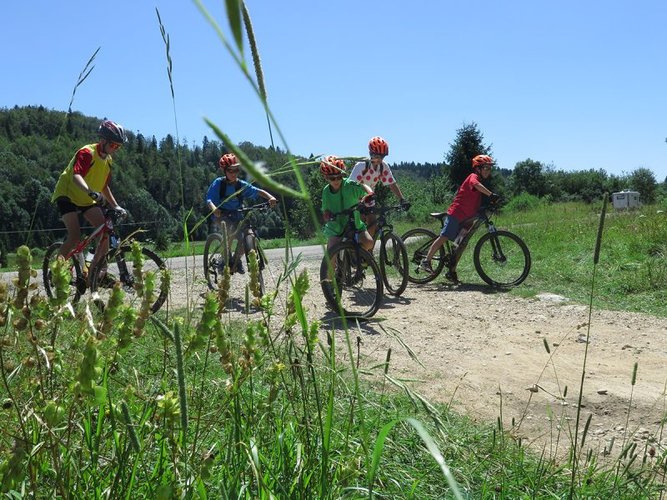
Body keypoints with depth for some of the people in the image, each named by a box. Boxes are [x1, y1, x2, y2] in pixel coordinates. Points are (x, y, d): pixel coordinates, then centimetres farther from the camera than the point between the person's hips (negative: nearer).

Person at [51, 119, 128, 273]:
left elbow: (104, 186, 15)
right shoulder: (87, 153, -21)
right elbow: (76, 176, -38)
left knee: (105, 231, -10)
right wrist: (91, 192, -55)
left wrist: (116, 206, 7)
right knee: (75, 235, -22)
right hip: (67, 195, -7)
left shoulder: (108, 160, 4)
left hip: (87, 200, 8)